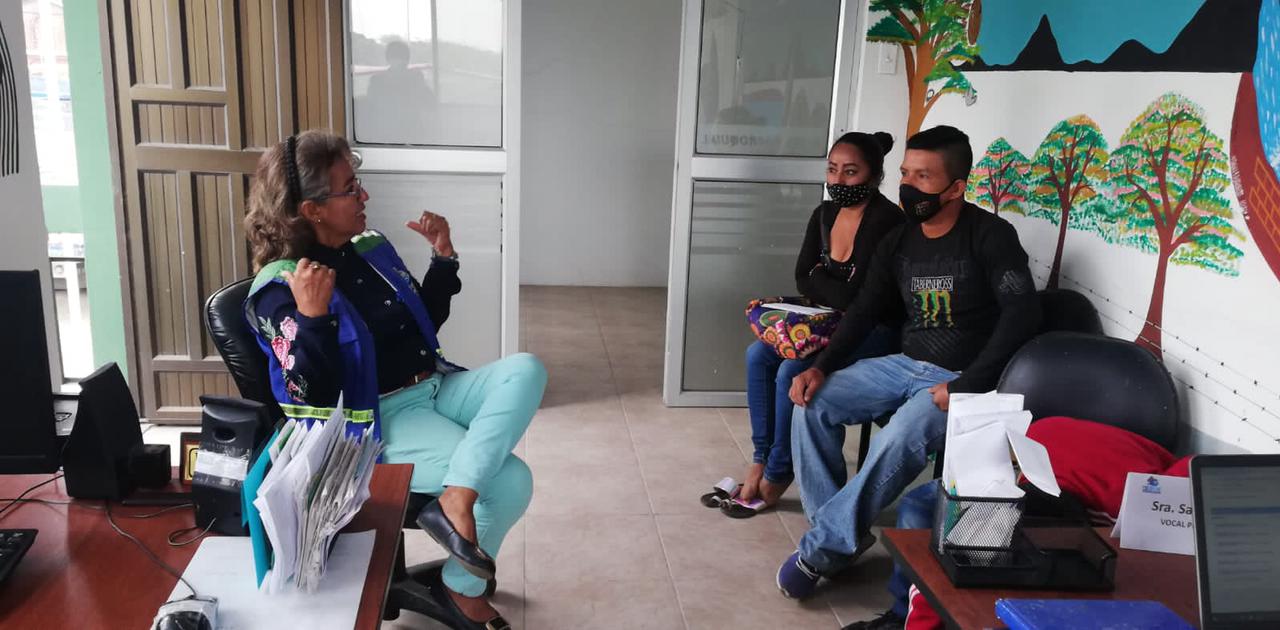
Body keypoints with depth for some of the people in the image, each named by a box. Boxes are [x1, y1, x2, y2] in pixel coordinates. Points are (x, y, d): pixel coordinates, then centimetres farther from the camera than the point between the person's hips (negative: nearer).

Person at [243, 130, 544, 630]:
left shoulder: (369, 249, 9)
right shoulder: (280, 290, -13)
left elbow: (426, 324, 19)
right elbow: (313, 398, -19)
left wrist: (443, 257, 6)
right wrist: (312, 316, -32)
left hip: (436, 387, 8)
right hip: (380, 420, -8)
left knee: (525, 370, -18)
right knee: (510, 480, -20)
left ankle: (455, 499, -27)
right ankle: (463, 589, 5)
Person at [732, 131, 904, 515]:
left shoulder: (885, 220, -20)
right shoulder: (824, 214, 5)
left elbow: (857, 296, -24)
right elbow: (802, 279, 6)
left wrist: (820, 280, -6)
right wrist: (835, 290, -12)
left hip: (875, 332, -8)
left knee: (792, 372, -24)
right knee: (758, 355, -9)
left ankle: (777, 476, -7)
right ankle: (760, 461, -4)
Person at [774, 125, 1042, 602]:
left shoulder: (990, 236, -13)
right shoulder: (897, 242, 7)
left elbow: (1023, 314, -20)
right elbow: (865, 311, 10)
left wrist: (965, 387, -25)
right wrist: (822, 367, -5)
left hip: (961, 379, -7)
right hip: (904, 365, 7)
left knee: (898, 441, -34)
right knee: (813, 403, -10)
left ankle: (821, 548, -17)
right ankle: (846, 531, -4)